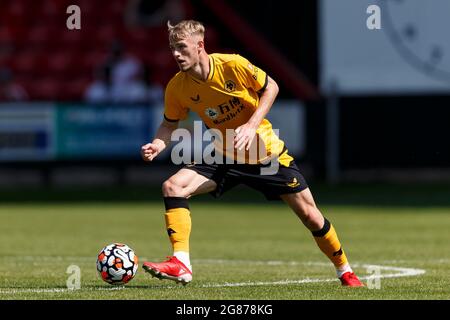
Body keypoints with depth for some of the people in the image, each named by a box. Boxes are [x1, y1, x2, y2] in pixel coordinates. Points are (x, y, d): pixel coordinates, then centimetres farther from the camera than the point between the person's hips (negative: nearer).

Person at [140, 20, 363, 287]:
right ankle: (180, 265, -23)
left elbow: (271, 87, -9)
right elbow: (170, 124, 3)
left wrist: (251, 126, -20)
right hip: (225, 158, 2)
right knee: (173, 186, -21)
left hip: (267, 153, -2)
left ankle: (345, 271, 25)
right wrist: (158, 145, -19)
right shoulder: (177, 87, -12)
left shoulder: (233, 65, -21)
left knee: (309, 215, 1)